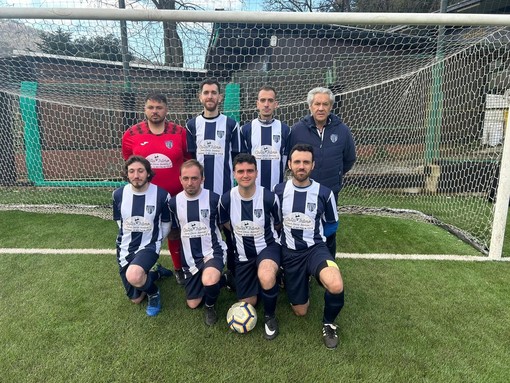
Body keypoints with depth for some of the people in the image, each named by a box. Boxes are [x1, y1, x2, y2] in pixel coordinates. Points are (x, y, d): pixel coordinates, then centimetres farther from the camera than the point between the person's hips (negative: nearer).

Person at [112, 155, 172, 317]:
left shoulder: (161, 194, -16)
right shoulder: (118, 194, -6)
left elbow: (166, 223, 0)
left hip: (149, 246, -4)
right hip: (125, 248, 4)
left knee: (133, 276, -37)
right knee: (135, 299, 11)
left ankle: (154, 292, -2)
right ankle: (156, 273, 39)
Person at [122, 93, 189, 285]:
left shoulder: (180, 132, -5)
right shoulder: (132, 134, -3)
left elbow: (189, 161, 5)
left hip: (175, 195, 0)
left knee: (175, 233, 14)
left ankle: (179, 269, 33)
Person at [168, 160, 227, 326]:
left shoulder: (214, 199, -15)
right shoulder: (174, 202, -4)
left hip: (213, 251, -4)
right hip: (190, 257, 4)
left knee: (209, 281, -36)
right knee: (192, 304, 9)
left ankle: (210, 306, 0)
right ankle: (216, 279, 37)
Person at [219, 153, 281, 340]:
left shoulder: (269, 197, -20)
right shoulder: (226, 199, -14)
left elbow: (277, 225, 0)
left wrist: (263, 235, 8)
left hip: (268, 247, -3)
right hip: (243, 254, 3)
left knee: (266, 277, -37)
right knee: (248, 303, 7)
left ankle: (270, 316, -6)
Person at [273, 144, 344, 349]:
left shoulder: (324, 192, -7)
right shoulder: (279, 191, -3)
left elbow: (332, 224, 9)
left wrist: (313, 237, 7)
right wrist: (285, 236, 8)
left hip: (316, 248, -1)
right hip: (290, 253, 2)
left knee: (336, 286, -34)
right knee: (300, 311, 8)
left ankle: (328, 323, -1)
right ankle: (295, 279, 40)